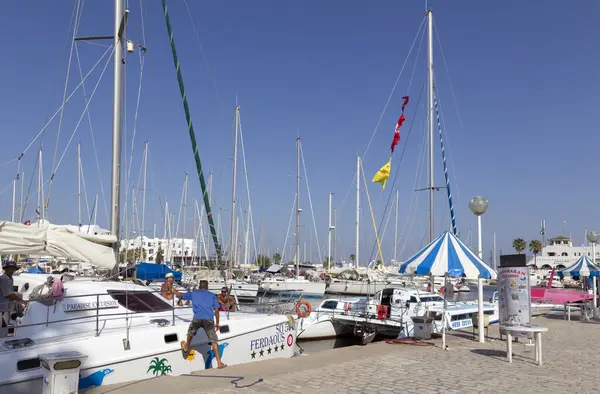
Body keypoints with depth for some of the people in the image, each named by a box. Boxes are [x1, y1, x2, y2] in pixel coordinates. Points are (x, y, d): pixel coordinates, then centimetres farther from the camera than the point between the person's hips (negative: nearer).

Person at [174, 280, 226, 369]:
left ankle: (186, 348, 54)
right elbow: (216, 310, 11)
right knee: (214, 341, -1)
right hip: (209, 319, 0)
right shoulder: (212, 295, 18)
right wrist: (217, 323, 16)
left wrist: (175, 291, 55)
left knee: (190, 332, 32)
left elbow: (181, 295, 33)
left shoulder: (193, 293, 19)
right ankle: (219, 363, -6)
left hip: (197, 318, 1)